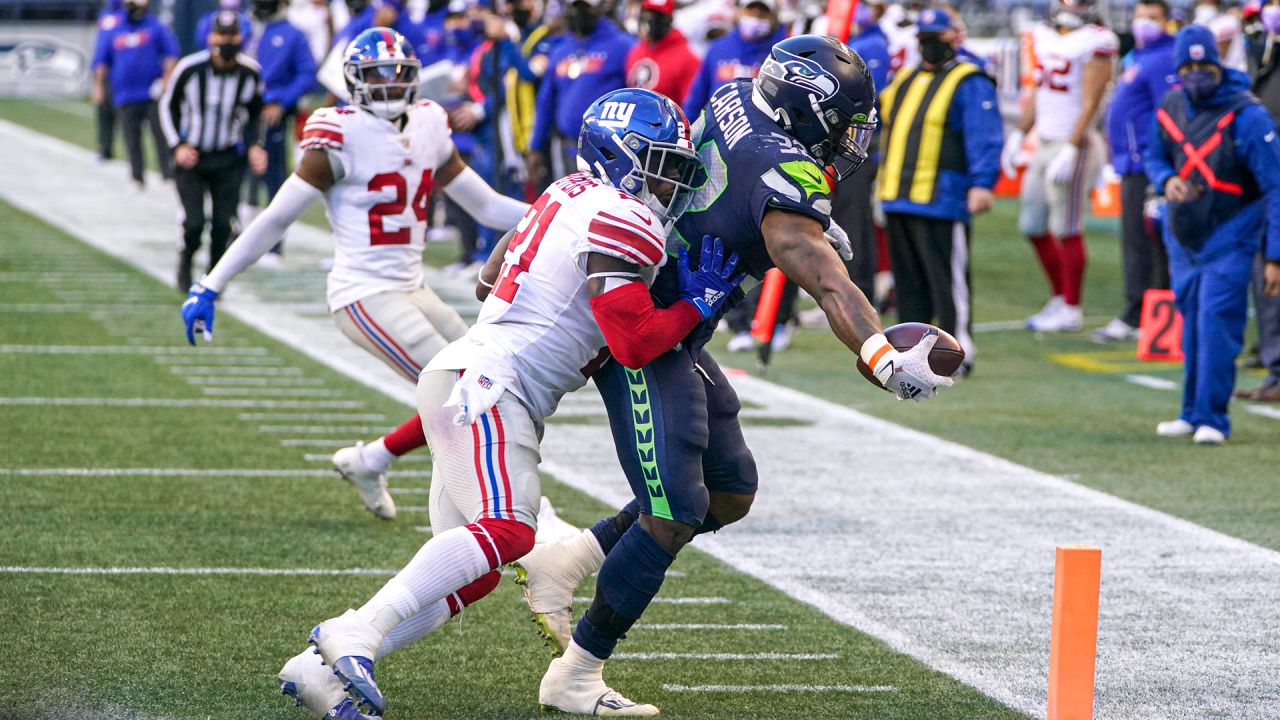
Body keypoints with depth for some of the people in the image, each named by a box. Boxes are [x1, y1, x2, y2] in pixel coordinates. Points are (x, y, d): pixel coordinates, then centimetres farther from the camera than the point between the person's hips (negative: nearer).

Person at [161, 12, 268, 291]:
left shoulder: (250, 72, -8)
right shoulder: (190, 69, -15)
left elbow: (254, 113, 10)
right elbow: (169, 105, 0)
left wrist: (254, 145, -5)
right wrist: (177, 145, -8)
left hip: (228, 159, 2)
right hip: (192, 156, -2)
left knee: (223, 224, -2)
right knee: (194, 222, -9)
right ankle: (186, 261, 23)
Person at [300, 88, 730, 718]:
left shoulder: (571, 195, 20)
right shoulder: (626, 223, -9)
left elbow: (491, 281, 31)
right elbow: (634, 345, -15)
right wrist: (700, 301, -4)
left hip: (461, 377, 10)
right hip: (483, 383, -10)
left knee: (472, 569, 6)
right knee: (507, 530, -26)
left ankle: (325, 666, 1)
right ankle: (358, 632, -30)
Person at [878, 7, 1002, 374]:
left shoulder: (969, 84, -4)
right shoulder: (904, 80, 21)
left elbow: (984, 137, -13)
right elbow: (886, 129, 33)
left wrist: (982, 183, -23)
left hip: (941, 204, -8)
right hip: (898, 201, 8)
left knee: (948, 281, -7)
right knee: (908, 284, 12)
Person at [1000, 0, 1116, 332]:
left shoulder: (1094, 43, -13)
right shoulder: (1045, 36, 11)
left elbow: (1090, 104, -16)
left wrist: (1071, 151, -19)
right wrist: (1018, 136, 18)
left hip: (1073, 145, -8)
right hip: (1045, 143, 8)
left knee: (1067, 230, -4)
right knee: (1033, 226, 13)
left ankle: (1071, 311, 5)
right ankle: (1059, 297, 26)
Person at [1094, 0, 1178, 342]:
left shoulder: (1163, 61, -14)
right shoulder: (1135, 57, 18)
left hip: (1147, 168, -10)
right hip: (1133, 163, 10)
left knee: (1139, 242, -9)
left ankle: (1134, 318, -8)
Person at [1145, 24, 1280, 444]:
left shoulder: (1246, 117, -16)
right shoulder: (1170, 110, 1)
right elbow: (1154, 157, 19)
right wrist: (1167, 180, -7)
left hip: (1229, 237, -5)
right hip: (1183, 236, 5)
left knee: (1216, 324, -12)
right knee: (1192, 326, 11)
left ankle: (1211, 418, -6)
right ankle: (1192, 413, 21)